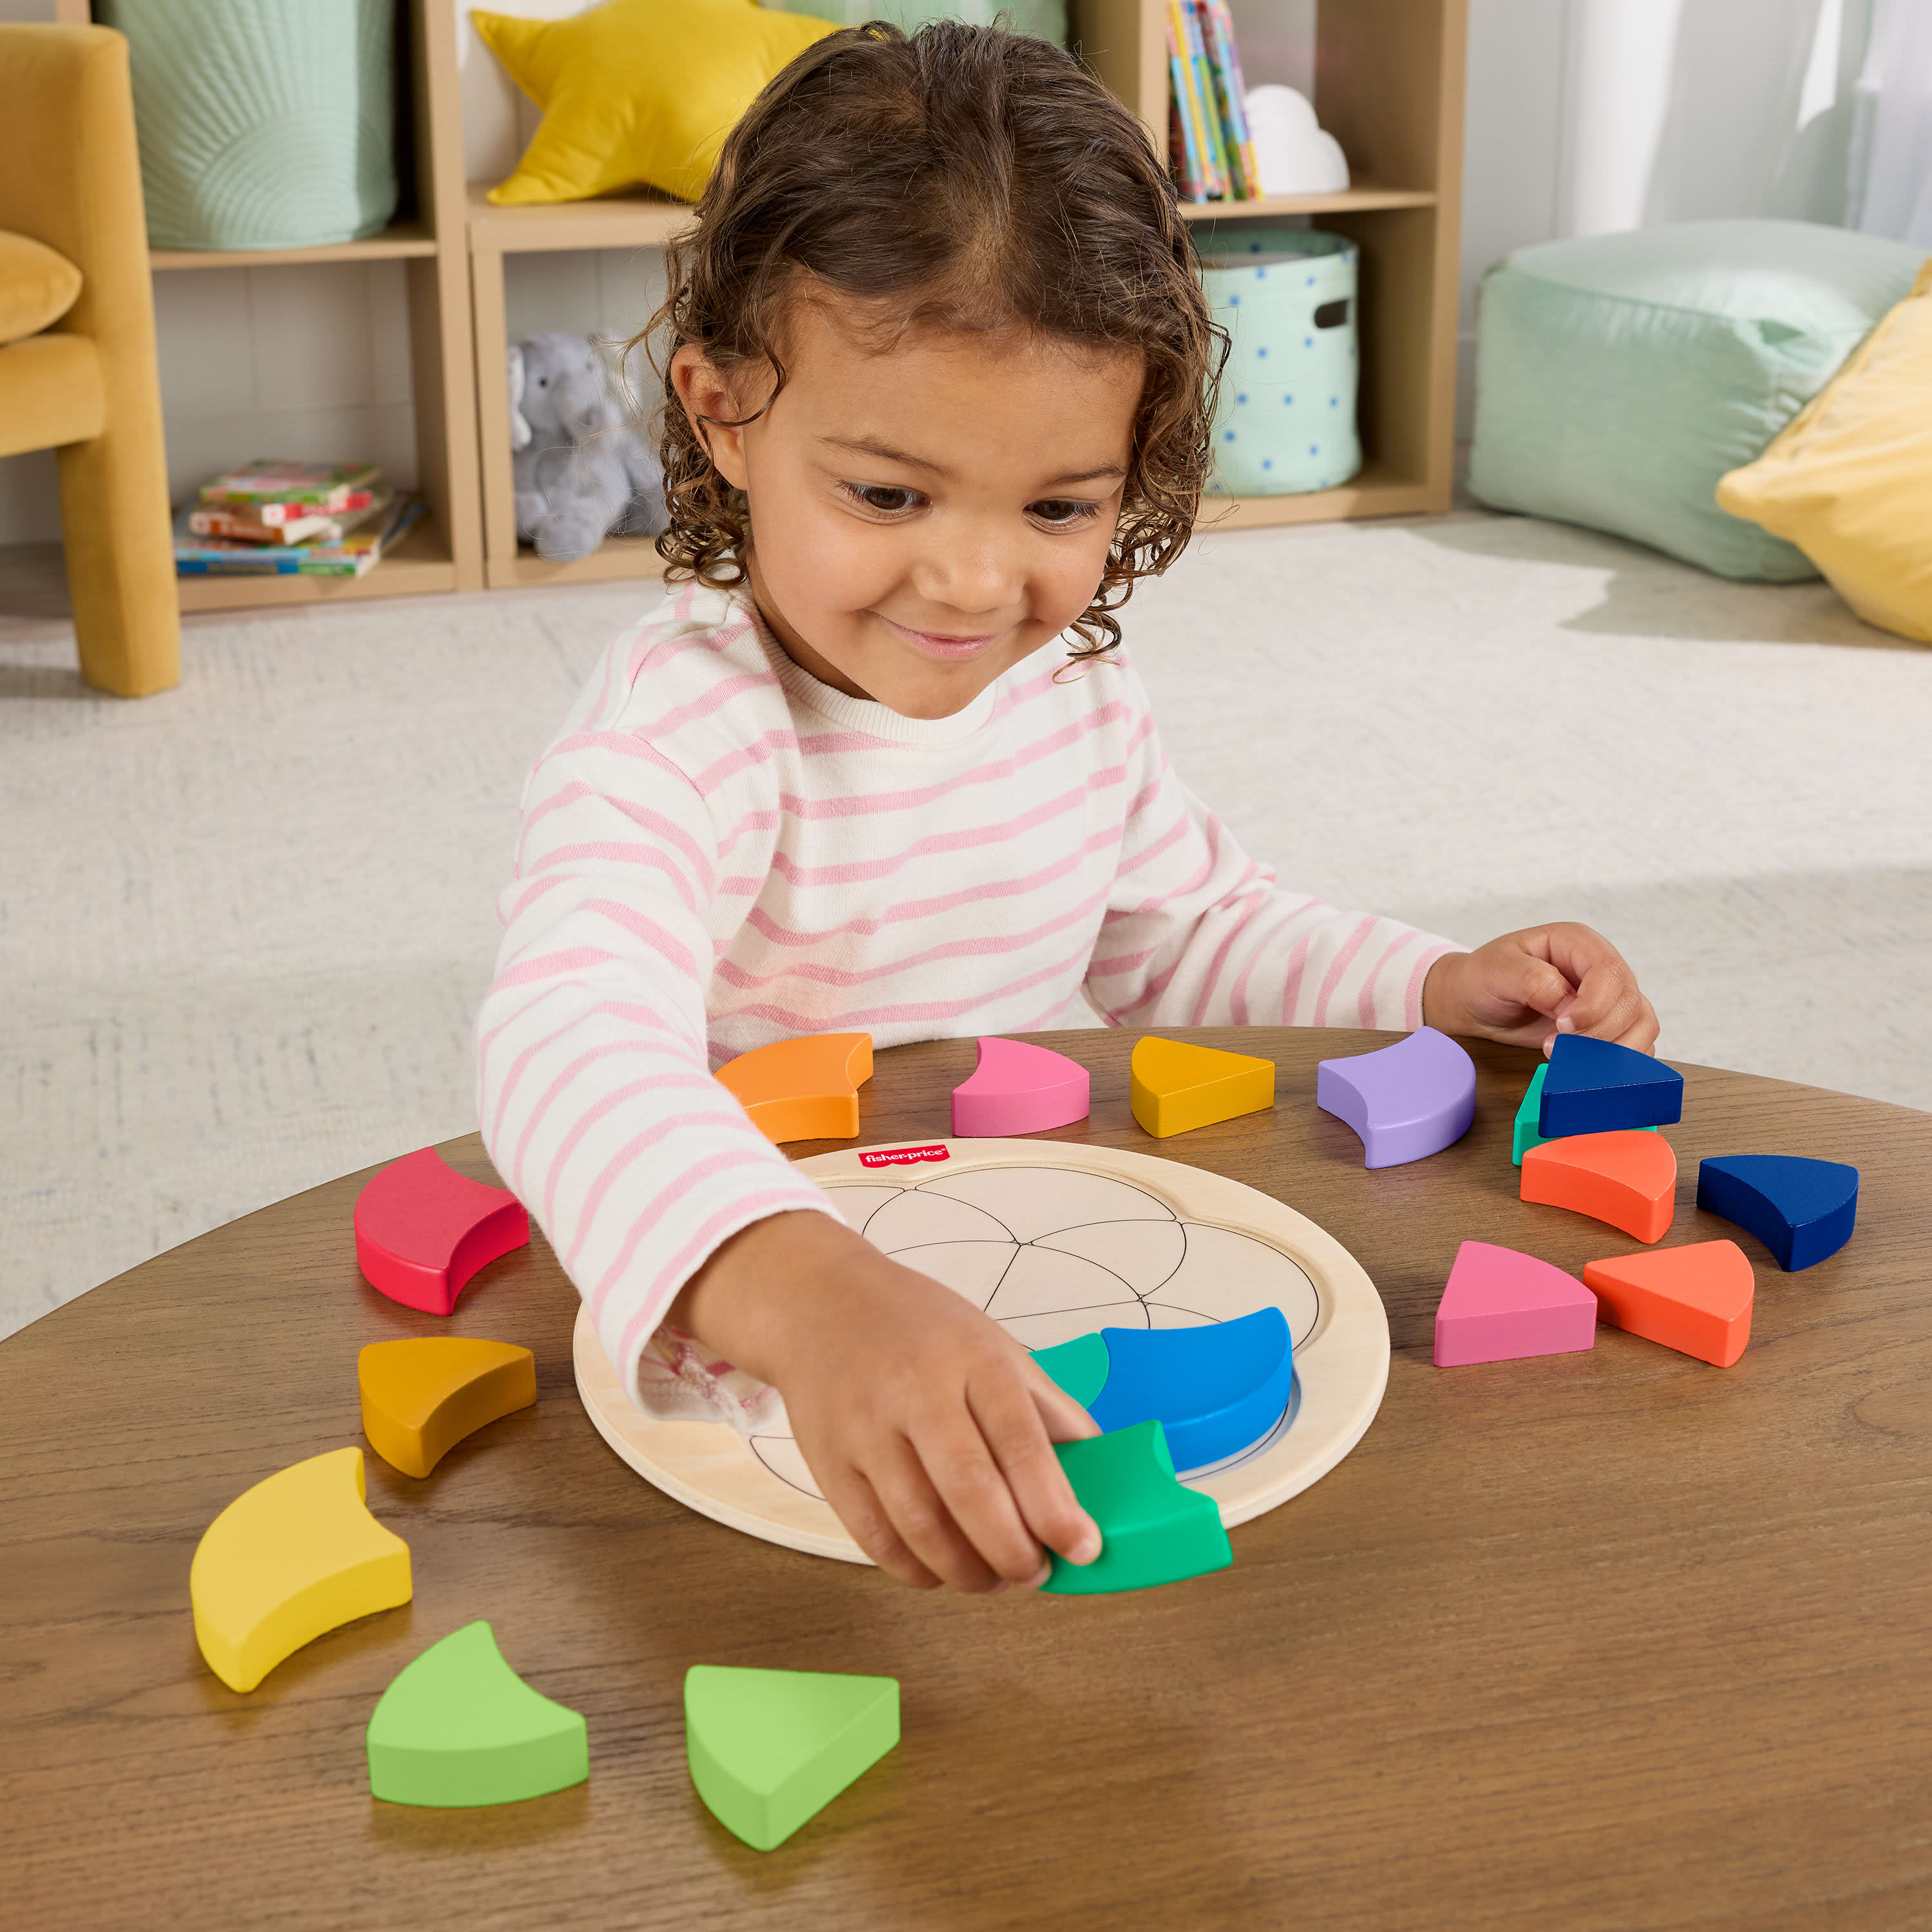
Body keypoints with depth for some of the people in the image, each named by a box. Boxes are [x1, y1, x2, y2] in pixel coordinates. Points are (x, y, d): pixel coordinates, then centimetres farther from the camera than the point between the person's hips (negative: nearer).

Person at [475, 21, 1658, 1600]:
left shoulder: (1076, 689, -1)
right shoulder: (685, 731, -25)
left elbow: (1185, 930, 18)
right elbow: (575, 1037, -45)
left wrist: (1439, 988, 2)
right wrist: (801, 1289, -64)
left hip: (1022, 1304, 6)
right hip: (721, 1351, -6)